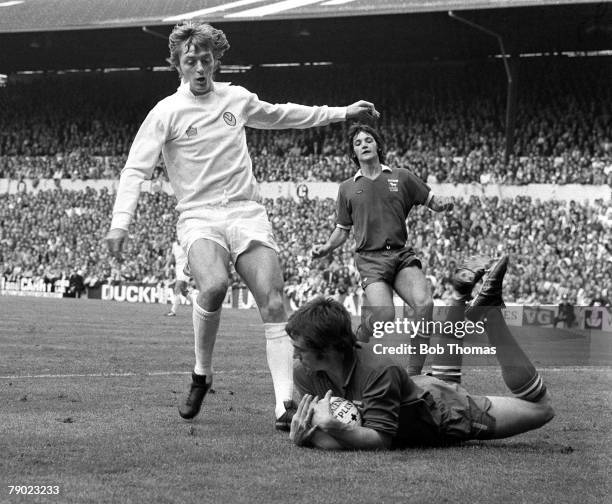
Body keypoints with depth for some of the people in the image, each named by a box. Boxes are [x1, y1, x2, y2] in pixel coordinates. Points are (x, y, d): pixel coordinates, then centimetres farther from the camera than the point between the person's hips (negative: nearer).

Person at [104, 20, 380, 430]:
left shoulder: (237, 99, 11)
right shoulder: (167, 113, -2)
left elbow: (281, 115, 29)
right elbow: (136, 169, -6)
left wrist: (343, 113, 30)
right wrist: (121, 222, -20)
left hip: (247, 212, 4)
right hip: (199, 216, -4)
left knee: (273, 301, -13)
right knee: (214, 286, -32)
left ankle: (286, 403, -15)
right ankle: (202, 374, -8)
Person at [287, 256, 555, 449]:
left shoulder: (378, 371, -43)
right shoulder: (304, 374, -25)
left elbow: (380, 439, -40)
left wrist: (333, 427, -56)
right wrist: (303, 435, -45)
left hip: (446, 413, -6)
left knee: (539, 408, 3)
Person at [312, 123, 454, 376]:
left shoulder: (401, 177, 13)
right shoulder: (347, 188, 15)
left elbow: (432, 201, 16)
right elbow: (342, 229, 21)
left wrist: (443, 203, -8)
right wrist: (326, 247, 3)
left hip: (402, 254, 1)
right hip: (370, 258, -1)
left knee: (424, 303, -25)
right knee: (384, 315, -26)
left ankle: (414, 372, -13)